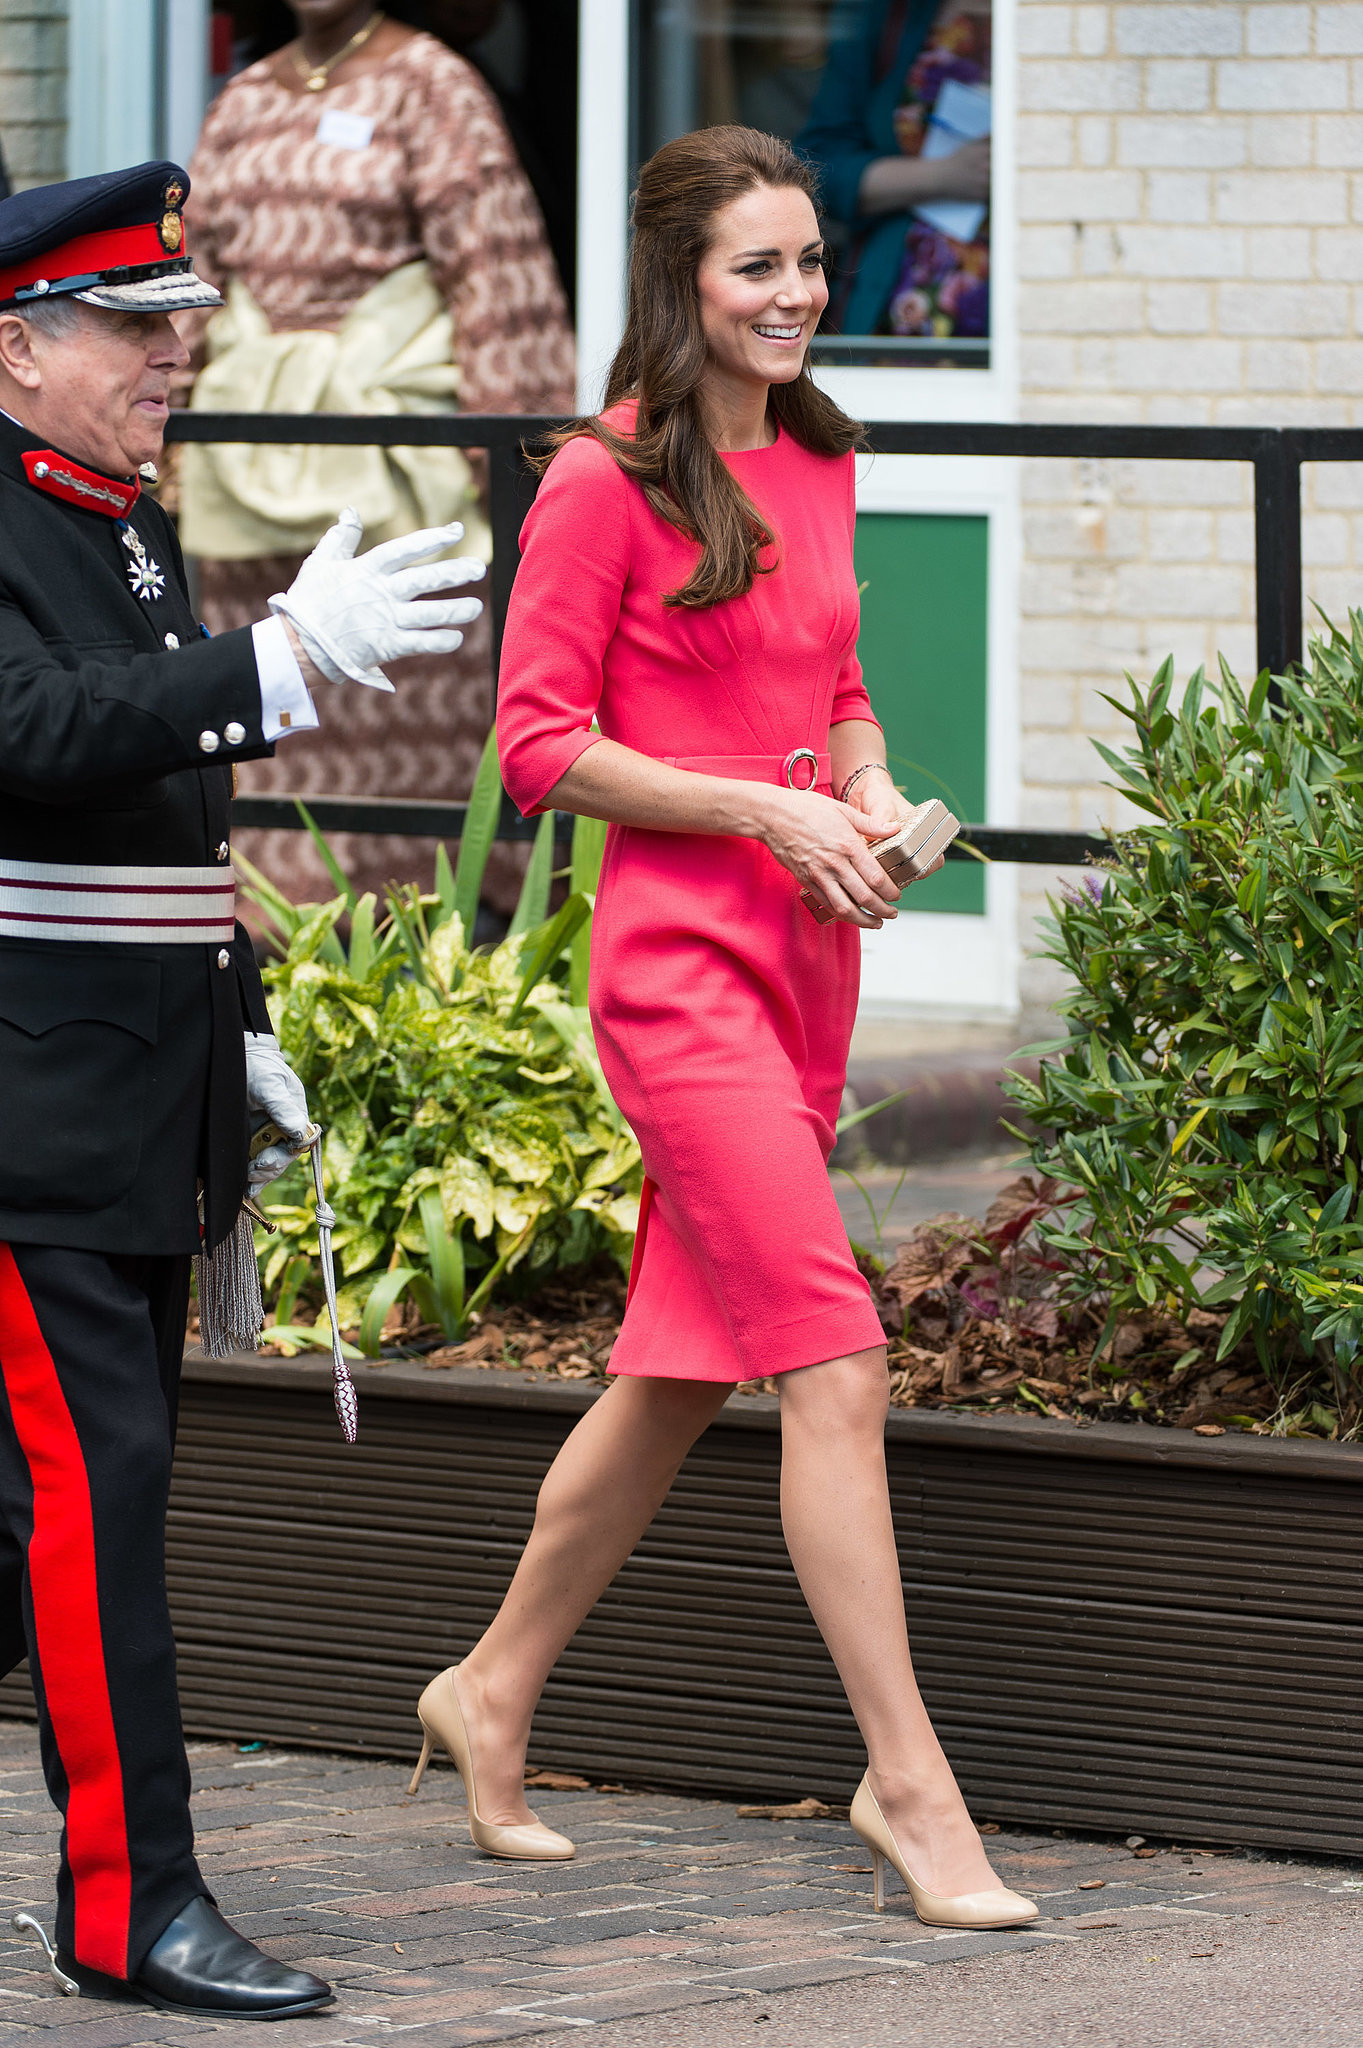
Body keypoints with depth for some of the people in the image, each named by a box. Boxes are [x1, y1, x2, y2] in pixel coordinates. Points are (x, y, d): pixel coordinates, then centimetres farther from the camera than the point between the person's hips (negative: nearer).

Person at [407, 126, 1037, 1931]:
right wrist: (766, 810, -16)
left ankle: (492, 1695, 29)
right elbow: (542, 743, -11)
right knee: (837, 1363, -12)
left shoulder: (816, 468, 12)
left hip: (807, 956, 8)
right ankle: (912, 1785, -10)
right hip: (680, 957, -8)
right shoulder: (607, 483, -9)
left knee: (682, 1366, 14)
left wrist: (869, 784, 3)